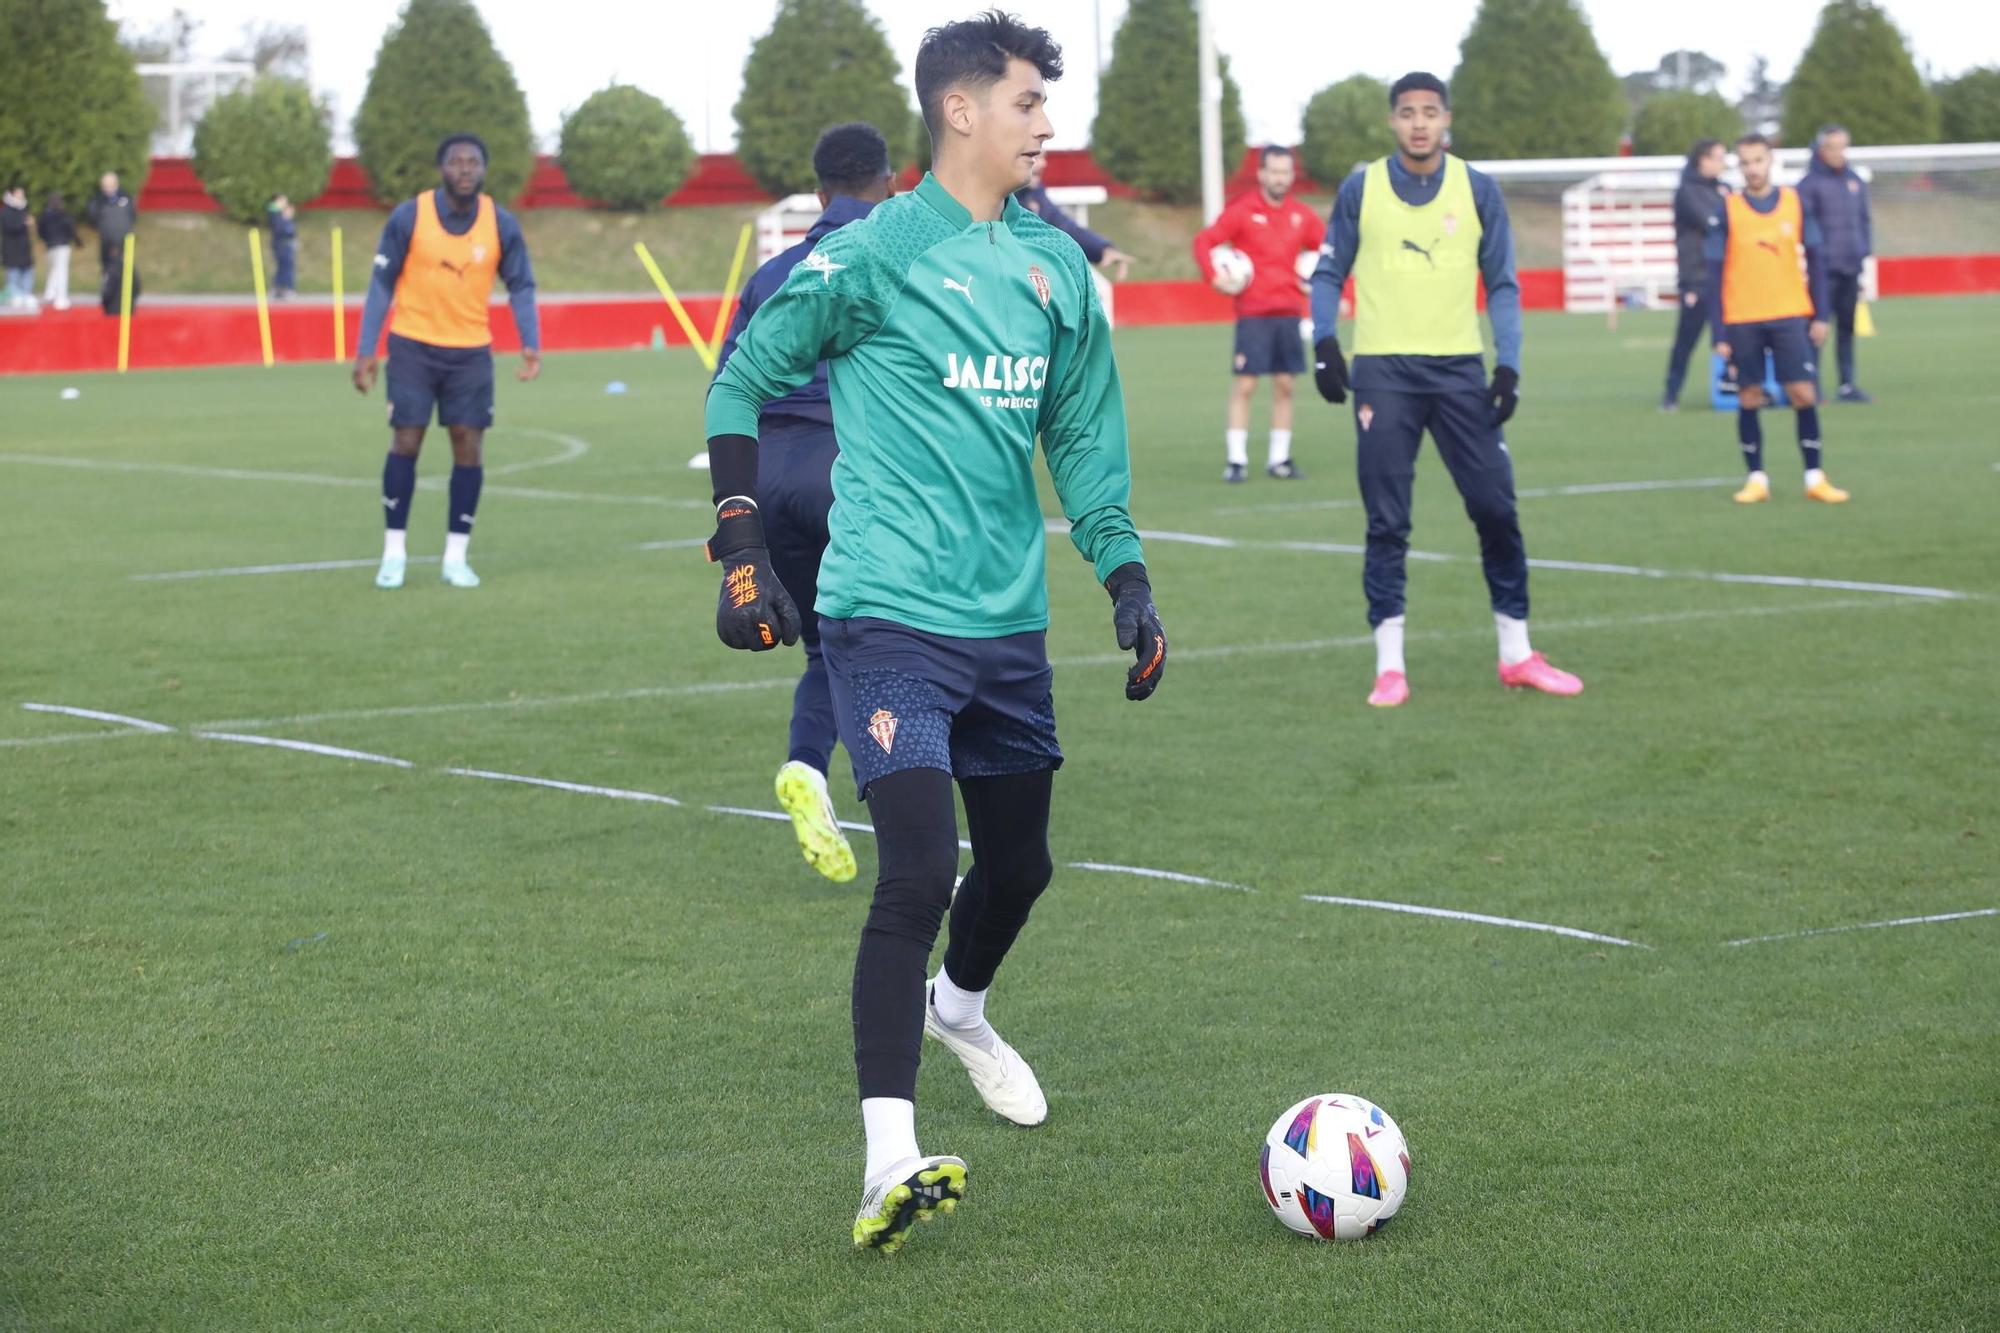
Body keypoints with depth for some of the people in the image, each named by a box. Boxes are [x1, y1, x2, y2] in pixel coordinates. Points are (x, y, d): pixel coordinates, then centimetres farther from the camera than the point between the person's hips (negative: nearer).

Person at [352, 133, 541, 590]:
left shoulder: (501, 225, -5)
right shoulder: (409, 217, -10)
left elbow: (521, 287, 2)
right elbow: (382, 284, -4)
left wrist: (531, 344, -14)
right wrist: (365, 350, -9)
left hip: (471, 351, 2)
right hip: (413, 346, -2)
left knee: (468, 448, -2)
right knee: (405, 444, -3)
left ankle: (456, 556, 9)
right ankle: (394, 553, 8)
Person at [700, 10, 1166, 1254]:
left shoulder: (1058, 267, 9)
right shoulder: (873, 256, -8)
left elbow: (1083, 436, 19)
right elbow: (743, 383, 1)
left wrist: (1127, 578, 11)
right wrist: (743, 548, -5)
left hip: (1010, 618, 7)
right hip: (890, 617, -6)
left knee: (1020, 864, 18)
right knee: (921, 870, -18)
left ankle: (960, 1008, 52)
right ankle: (890, 1162, -18)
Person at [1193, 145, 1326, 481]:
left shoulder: (1301, 216, 8)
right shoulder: (1242, 211, -3)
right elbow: (1204, 241, -4)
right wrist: (1214, 277, -16)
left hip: (1289, 311, 4)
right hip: (1252, 314, -4)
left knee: (1284, 386, 6)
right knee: (1244, 384, -6)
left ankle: (1280, 459, 13)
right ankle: (1236, 460, -2)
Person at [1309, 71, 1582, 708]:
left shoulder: (1478, 190, 4)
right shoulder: (1360, 189, 2)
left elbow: (1502, 285, 7)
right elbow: (1329, 274, 8)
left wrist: (1508, 364, -3)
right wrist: (1324, 343, -8)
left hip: (1459, 367, 1)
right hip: (1383, 369, -1)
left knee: (1496, 508, 0)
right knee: (1386, 522, 0)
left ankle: (1517, 654, 12)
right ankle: (1390, 666, 6)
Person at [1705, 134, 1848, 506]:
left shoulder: (1795, 203, 2)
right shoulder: (1727, 211, -2)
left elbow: (1816, 259, 7)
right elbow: (1715, 274, -1)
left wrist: (1820, 315, 3)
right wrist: (1719, 333, -6)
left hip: (1790, 317, 1)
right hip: (1742, 321, -1)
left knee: (1804, 395, -4)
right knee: (1749, 399, 3)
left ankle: (1815, 478, 4)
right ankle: (1757, 479, 12)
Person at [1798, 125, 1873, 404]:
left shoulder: (1855, 181, 12)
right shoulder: (1810, 184, -6)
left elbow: (1865, 220, 18)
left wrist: (1865, 251, 7)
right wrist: (1814, 254, -17)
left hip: (1852, 266, 6)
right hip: (1824, 266, -6)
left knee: (1847, 326, 10)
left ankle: (1847, 385, 15)